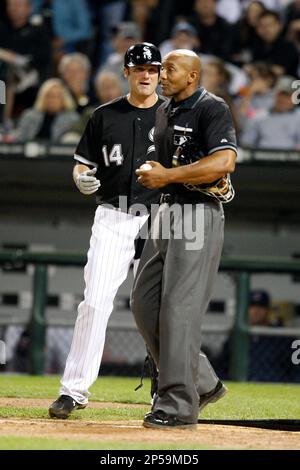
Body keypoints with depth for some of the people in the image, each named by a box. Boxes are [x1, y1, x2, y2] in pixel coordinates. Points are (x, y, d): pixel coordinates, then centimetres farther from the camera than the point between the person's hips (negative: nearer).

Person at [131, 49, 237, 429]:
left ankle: (178, 404, -8)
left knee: (179, 307, -12)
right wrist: (150, 174, 8)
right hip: (167, 211, 9)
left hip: (199, 215, -9)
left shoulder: (211, 109, -10)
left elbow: (224, 161, -23)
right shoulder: (164, 113, 17)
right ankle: (202, 382, 18)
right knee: (144, 302, 8)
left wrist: (167, 176, -21)